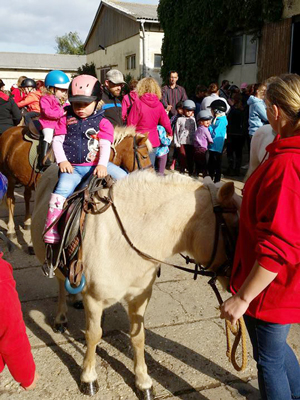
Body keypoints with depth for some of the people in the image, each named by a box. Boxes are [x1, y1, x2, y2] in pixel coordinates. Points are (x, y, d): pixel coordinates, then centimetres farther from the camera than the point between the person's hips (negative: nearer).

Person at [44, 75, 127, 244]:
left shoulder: (102, 122, 5)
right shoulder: (66, 120, 9)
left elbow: (105, 145, -4)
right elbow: (57, 141, 7)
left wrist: (102, 164, -19)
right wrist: (62, 161, -7)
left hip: (96, 165, 1)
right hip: (72, 167, -1)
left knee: (123, 178, -12)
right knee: (62, 190, -23)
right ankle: (51, 228, -16)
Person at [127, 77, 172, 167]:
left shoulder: (138, 103, -13)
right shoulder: (159, 105, -2)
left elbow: (131, 124, -11)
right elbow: (166, 122, 8)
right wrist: (170, 133, 28)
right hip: (153, 141, 4)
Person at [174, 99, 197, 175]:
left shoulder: (193, 120, 10)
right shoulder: (180, 119, 4)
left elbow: (196, 131, 12)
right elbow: (176, 131, 4)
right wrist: (177, 142, -2)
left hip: (191, 142, 2)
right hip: (182, 142, -2)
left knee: (191, 158, 6)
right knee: (182, 158, -3)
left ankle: (191, 173, 16)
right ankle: (182, 172, 7)